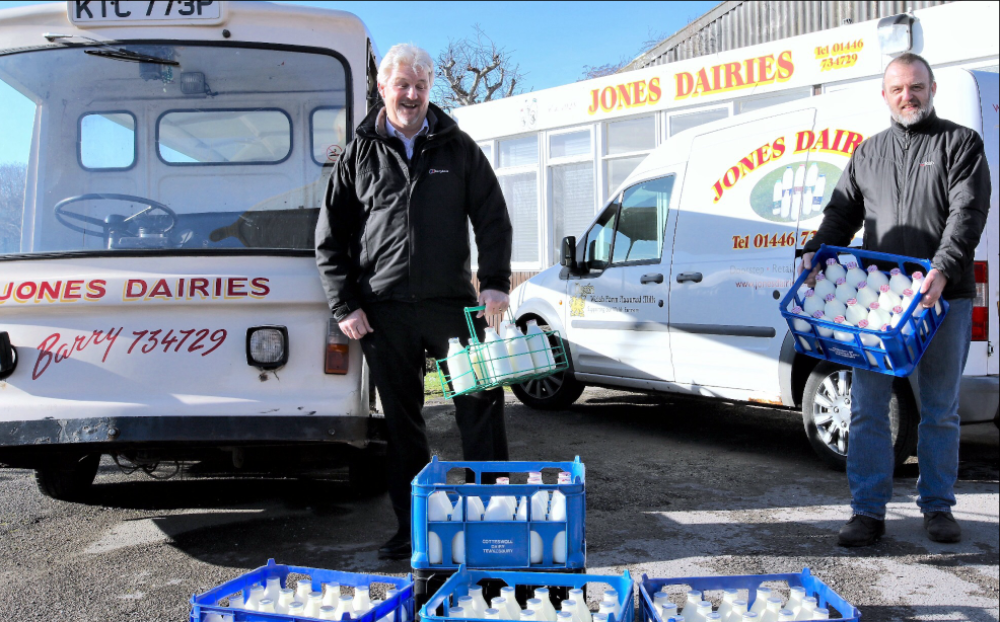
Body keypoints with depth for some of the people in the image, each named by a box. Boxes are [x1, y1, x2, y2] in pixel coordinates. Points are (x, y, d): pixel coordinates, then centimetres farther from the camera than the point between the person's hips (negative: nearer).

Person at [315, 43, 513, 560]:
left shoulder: (458, 147, 10)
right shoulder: (360, 154, 9)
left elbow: (493, 220, 10)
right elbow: (330, 238, 9)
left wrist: (495, 282, -3)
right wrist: (344, 304, 1)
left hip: (452, 303, 0)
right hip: (384, 311, 0)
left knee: (482, 404, -4)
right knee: (402, 421, 7)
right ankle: (412, 526, 17)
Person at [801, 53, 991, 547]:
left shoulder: (960, 143, 4)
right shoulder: (868, 153, 16)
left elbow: (967, 214, -9)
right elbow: (842, 212, 16)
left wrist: (942, 270, -24)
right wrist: (818, 250, -4)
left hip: (943, 299, -2)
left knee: (940, 410, 7)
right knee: (867, 408, -1)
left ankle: (937, 507, 20)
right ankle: (868, 511, 7)